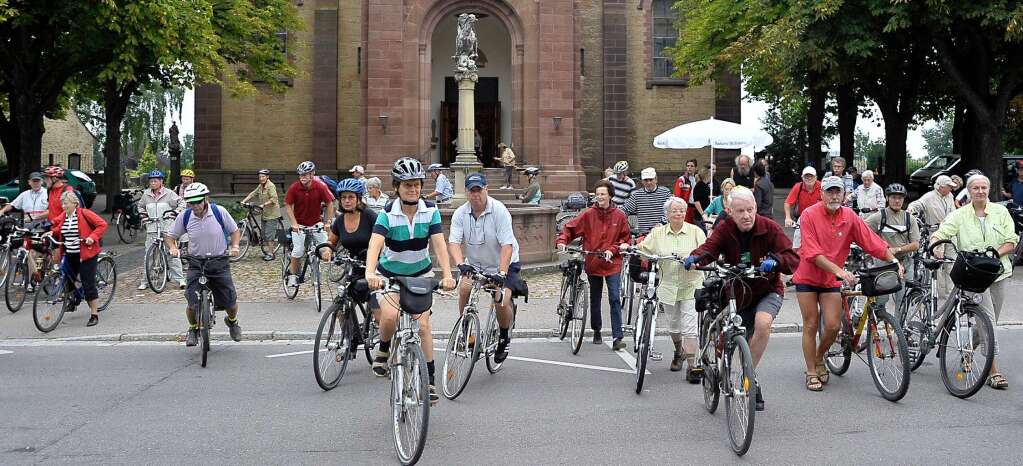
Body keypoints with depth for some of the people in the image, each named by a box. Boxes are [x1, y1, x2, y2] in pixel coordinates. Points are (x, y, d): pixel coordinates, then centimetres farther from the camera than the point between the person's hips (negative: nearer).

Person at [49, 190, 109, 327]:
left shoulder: (84, 213, -10)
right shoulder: (63, 217, 8)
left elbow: (102, 224, -12)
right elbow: (58, 229, 26)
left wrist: (92, 237, -22)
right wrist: (52, 233, 6)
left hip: (86, 254, -6)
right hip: (69, 255, 6)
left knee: (88, 284, -6)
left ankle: (95, 315, -1)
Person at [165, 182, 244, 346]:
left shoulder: (219, 212, -8)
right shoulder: (184, 217, -5)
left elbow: (235, 231, 5)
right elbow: (170, 236, 7)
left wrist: (234, 246, -13)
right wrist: (173, 248, -14)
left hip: (219, 262, 0)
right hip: (196, 263, 0)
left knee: (230, 302, 1)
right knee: (192, 304, -12)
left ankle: (232, 321, 37)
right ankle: (193, 328, 21)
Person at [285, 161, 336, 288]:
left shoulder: (320, 187, -14)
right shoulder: (294, 188, -16)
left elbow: (330, 203, -6)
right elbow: (288, 206, -9)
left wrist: (329, 221, -12)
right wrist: (294, 223, -17)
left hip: (316, 223, 1)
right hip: (299, 224, -1)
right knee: (298, 250, -12)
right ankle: (292, 275, 4)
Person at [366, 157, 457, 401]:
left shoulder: (430, 211, -13)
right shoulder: (387, 214, -20)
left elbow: (439, 244, -21)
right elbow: (375, 245, -33)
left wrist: (447, 275, -36)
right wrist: (370, 274, -51)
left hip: (421, 273, 2)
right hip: (390, 273, -1)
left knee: (423, 322, -9)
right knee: (390, 316, -26)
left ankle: (429, 378, 1)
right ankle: (383, 351, 5)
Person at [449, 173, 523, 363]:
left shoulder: (499, 210, -21)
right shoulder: (460, 213, -10)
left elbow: (507, 245, -27)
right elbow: (454, 242, -19)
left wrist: (502, 273, -38)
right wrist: (460, 264, -39)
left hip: (504, 264, -3)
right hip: (474, 264, 3)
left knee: (502, 301, -22)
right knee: (464, 289, -24)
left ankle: (504, 337, 8)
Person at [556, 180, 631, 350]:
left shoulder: (619, 216, -1)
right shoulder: (588, 214, -2)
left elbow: (625, 238, 6)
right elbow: (570, 227, 1)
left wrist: (612, 250, -9)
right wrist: (562, 241, -16)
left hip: (612, 264, -1)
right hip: (593, 264, 1)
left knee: (615, 299, -10)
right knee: (595, 299, 14)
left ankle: (617, 338, -10)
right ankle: (596, 331, 34)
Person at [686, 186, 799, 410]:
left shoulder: (769, 228, -16)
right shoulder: (725, 229, -10)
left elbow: (793, 260, -24)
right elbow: (709, 248, -27)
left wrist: (775, 261, -46)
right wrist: (695, 257, -51)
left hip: (767, 291, -3)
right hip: (738, 294, 3)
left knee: (763, 323, -34)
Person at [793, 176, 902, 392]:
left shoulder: (849, 217, -6)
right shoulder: (809, 215, -17)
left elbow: (872, 240, -8)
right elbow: (813, 253, -24)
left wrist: (894, 261, -20)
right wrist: (839, 271, -33)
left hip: (831, 280, 3)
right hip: (807, 277, -3)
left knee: (833, 326, -4)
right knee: (811, 325, 0)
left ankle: (819, 358, 24)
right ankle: (811, 373, 10)